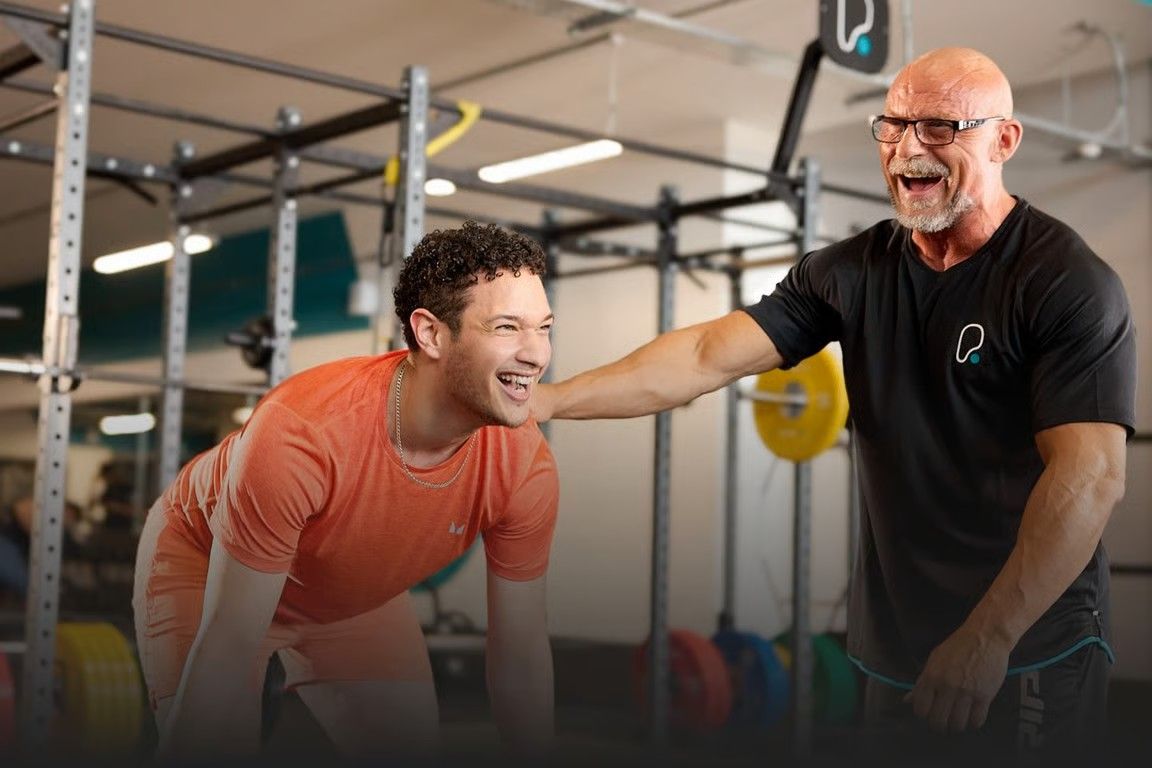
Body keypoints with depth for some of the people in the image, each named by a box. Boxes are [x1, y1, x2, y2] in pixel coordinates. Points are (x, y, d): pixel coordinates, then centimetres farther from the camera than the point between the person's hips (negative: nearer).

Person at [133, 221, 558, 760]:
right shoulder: (298, 431, -42)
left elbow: (521, 652, -14)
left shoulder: (527, 466, -27)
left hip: (359, 593, 5)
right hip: (203, 559, -4)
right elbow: (227, 648, -37)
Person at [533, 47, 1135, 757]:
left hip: (1034, 652, -5)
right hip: (896, 646, 5)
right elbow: (709, 355, -7)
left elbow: (1092, 477, -21)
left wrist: (988, 639, -24)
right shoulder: (853, 271, 2)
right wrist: (551, 399, -17)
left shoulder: (1071, 285, -14)